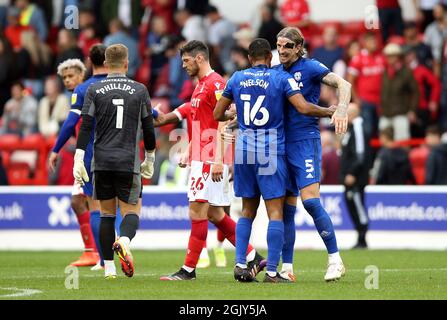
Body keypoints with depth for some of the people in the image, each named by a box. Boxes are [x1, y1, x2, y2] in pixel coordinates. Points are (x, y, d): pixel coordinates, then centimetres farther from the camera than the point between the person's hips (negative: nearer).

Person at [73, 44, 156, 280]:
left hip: (102, 162, 1)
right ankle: (124, 241, -32)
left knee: (106, 214, 11)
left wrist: (78, 159, -3)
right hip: (129, 162, -1)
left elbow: (85, 127, -3)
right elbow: (148, 128, 9)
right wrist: (149, 160, 21)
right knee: (131, 211, 1)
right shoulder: (139, 90, 4)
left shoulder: (94, 90, 3)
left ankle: (109, 268, 9)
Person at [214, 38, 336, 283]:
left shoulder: (237, 79, 8)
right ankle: (271, 271, -8)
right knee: (275, 211, -2)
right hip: (271, 150, -4)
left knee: (248, 209, 15)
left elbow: (217, 114, 13)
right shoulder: (281, 78, -3)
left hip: (244, 148, 4)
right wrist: (329, 112, 3)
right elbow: (304, 108, -14)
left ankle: (240, 264, 5)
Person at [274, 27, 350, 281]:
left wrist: (341, 110, -31)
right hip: (281, 144, 6)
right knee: (286, 208, 6)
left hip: (306, 141, -6)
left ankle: (335, 260, -9)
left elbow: (343, 84, -14)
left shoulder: (310, 67, -4)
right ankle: (286, 268, 10)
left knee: (311, 201, -16)